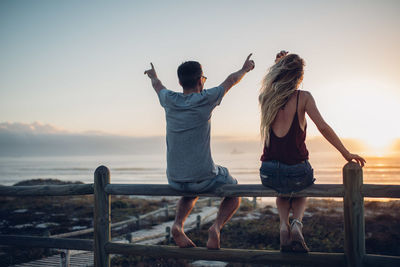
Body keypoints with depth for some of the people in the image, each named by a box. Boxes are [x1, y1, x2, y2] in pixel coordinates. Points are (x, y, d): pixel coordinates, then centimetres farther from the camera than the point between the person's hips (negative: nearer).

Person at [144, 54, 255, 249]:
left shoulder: (170, 101, -1)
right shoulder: (206, 99, -10)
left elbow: (158, 86, 24)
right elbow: (230, 81, 9)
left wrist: (153, 76, 47)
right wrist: (244, 69, 29)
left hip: (175, 180, 4)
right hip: (203, 178, -4)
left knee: (191, 193, 38)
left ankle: (178, 224, 11)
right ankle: (217, 225, -2)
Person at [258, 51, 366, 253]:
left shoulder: (265, 98, 2)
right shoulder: (303, 97, -7)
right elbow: (323, 127, -15)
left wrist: (280, 65, 20)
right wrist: (346, 154, -9)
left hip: (268, 173, 3)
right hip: (297, 171, -2)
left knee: (282, 189, 39)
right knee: (300, 188, 36)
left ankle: (284, 224, 12)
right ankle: (297, 223, 7)